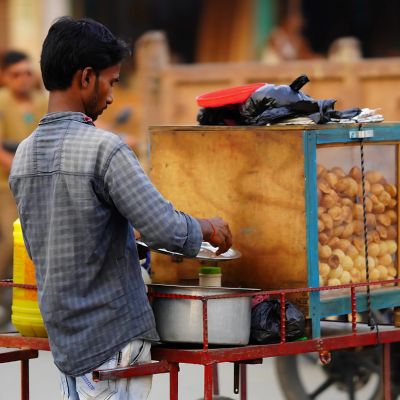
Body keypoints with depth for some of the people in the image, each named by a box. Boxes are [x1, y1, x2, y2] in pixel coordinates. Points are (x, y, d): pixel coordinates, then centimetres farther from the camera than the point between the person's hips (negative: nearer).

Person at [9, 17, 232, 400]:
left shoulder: (23, 155, 6)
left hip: (64, 337, 7)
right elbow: (166, 230, -21)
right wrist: (209, 227, 1)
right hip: (114, 339, -7)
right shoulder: (104, 149, -18)